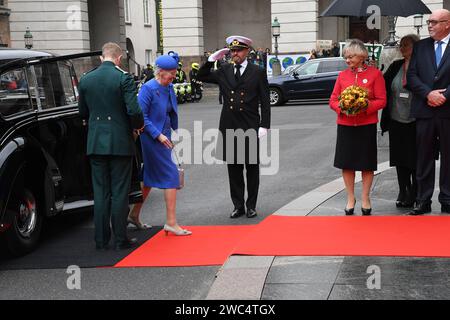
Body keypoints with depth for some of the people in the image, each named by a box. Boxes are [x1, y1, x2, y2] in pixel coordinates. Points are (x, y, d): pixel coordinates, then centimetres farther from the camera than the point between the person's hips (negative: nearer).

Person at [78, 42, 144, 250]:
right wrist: (139, 125, 4)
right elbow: (134, 111, -16)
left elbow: (83, 112, 12)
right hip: (120, 143, -4)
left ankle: (101, 240, 13)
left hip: (96, 144, 4)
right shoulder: (124, 78, -10)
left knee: (100, 192, 10)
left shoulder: (86, 80, 4)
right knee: (120, 192, 3)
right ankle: (120, 239, 7)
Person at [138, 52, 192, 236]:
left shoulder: (169, 88, 8)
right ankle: (171, 222, -5)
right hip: (152, 138, -8)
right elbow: (141, 116, -17)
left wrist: (175, 131, 12)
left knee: (151, 177, 14)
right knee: (171, 175, -9)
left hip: (164, 136, 8)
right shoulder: (148, 88, -16)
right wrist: (158, 135, -19)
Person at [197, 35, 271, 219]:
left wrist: (264, 126, -8)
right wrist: (212, 59, 3)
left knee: (252, 167, 6)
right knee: (233, 168, 8)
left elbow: (265, 102, -1)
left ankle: (251, 205, 16)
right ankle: (238, 205, 17)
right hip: (229, 128, 3)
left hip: (250, 128, -3)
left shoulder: (257, 73, 0)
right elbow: (202, 77, 14)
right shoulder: (224, 71, 10)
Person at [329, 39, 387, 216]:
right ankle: (350, 198, 18)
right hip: (345, 125, 3)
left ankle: (365, 199, 18)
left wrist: (365, 106, -20)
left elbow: (381, 101, -5)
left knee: (367, 163, 4)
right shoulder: (342, 75, 7)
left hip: (367, 125, -2)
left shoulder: (375, 74, -2)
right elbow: (333, 100, 8)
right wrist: (342, 107, -13)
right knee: (346, 163, 5)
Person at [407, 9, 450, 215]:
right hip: (424, 111, 3)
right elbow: (412, 75, 2)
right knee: (424, 158, 7)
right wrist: (428, 93, -12)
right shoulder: (421, 46, 9)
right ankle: (423, 202, 14)